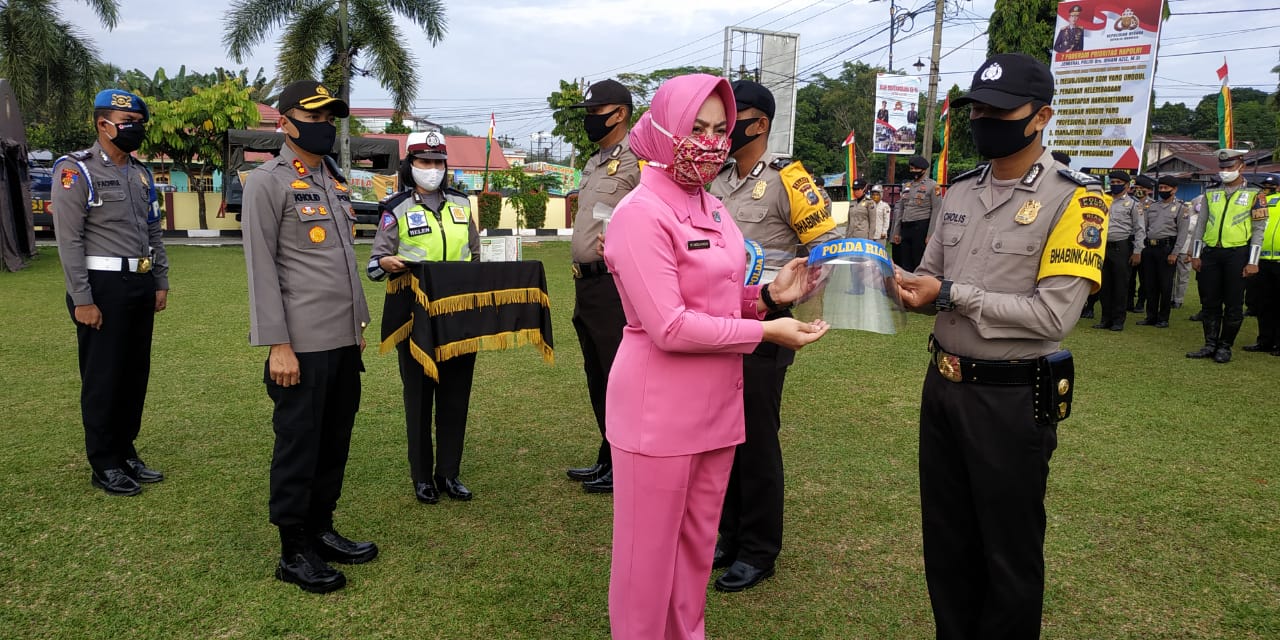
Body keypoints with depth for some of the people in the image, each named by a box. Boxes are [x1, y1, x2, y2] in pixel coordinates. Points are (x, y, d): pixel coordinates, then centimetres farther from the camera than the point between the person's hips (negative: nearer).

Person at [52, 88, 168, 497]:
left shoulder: (141, 173, 13)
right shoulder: (76, 171, -9)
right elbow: (69, 240, -14)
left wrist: (161, 282, 13)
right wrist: (82, 300, -17)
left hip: (141, 285, 7)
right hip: (103, 286, -7)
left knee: (136, 373, 13)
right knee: (103, 378, 2)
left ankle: (126, 452, 26)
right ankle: (104, 466, 14)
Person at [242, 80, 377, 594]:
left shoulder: (337, 181, 16)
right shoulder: (267, 182, -7)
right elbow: (261, 267, -12)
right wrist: (278, 345, -16)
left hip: (345, 340, 7)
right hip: (303, 344, -7)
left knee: (335, 441, 14)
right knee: (298, 445, 2)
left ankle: (322, 531, 28)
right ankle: (294, 552, 15)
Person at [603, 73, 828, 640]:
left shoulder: (711, 208, 10)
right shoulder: (642, 214, -17)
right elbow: (670, 327, -22)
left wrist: (769, 295, -2)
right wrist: (766, 331, -17)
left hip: (714, 404, 8)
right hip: (659, 410, -8)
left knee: (698, 542, 20)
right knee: (651, 550, 8)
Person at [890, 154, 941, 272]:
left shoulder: (933, 186, -3)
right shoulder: (907, 186, 16)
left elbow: (936, 211, -8)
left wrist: (930, 235, -15)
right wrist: (896, 232, 13)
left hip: (921, 228, -6)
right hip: (905, 227, 6)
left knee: (919, 263, -4)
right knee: (905, 264, 8)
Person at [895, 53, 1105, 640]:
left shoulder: (1073, 199, -12)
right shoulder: (960, 192, 8)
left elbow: (1053, 314, -20)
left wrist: (951, 294, -19)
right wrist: (899, 282, -9)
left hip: (1013, 398, -6)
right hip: (942, 386, 6)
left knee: (1009, 552, 11)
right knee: (946, 541, 19)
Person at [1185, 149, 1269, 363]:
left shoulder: (1254, 195, 2)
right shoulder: (1210, 195, 12)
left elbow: (1258, 230, -2)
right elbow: (1200, 226, 13)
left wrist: (1252, 262, -8)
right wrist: (1196, 255, 6)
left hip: (1237, 254, -3)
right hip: (1210, 253, 3)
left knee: (1233, 304, 2)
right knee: (1210, 302, 6)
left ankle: (1225, 347, 10)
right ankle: (1210, 345, 15)